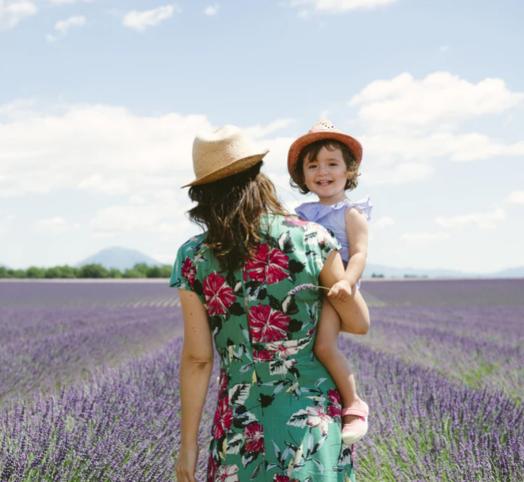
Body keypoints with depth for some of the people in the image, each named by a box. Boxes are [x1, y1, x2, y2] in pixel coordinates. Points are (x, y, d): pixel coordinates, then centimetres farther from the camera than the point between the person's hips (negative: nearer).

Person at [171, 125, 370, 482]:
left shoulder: (193, 259, -5)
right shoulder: (312, 240, -6)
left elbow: (197, 359, -4)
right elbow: (359, 322, 1)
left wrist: (188, 443, 4)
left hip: (242, 421, 0)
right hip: (314, 413, 0)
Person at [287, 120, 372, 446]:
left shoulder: (351, 214, -1)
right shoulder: (303, 214, 19)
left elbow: (359, 253, -14)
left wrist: (347, 281, -30)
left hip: (334, 290, -8)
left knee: (325, 345, -28)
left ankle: (354, 406, -16)